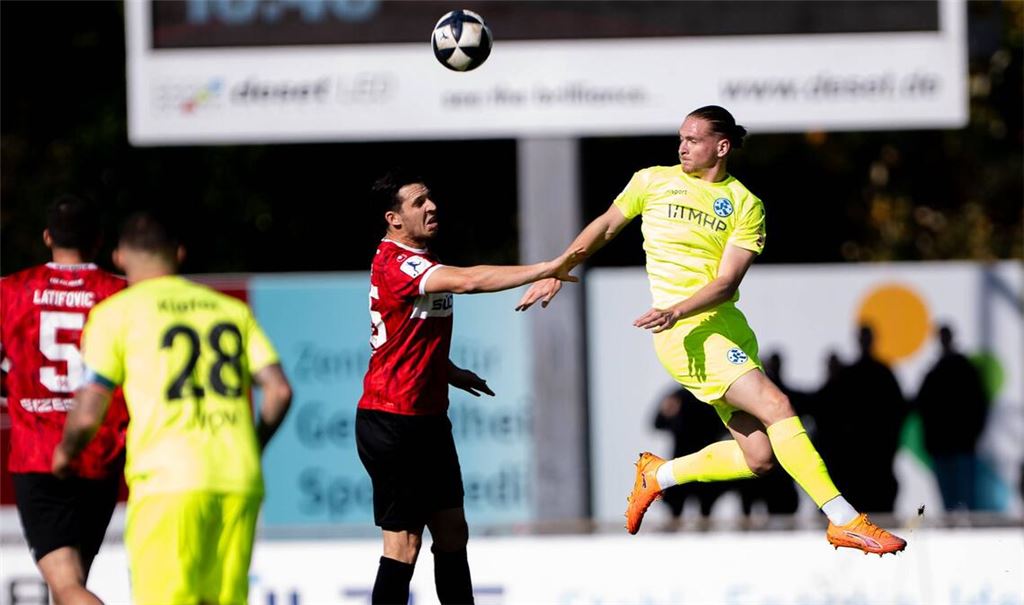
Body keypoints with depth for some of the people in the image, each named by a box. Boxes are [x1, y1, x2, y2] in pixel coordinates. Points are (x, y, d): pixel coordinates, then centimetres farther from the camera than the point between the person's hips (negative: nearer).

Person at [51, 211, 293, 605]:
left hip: (167, 478, -4)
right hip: (240, 482, 4)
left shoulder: (116, 312, 4)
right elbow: (279, 391, 8)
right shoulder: (232, 310, 16)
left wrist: (66, 453, 20)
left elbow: (88, 413, -1)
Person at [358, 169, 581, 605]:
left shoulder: (420, 260, 14)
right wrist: (544, 270, -32)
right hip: (392, 421, -10)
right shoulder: (395, 263, -19)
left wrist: (449, 372, 18)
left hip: (427, 418, 10)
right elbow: (467, 280, -33)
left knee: (452, 531, 11)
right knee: (404, 541, -8)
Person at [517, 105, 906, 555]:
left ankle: (657, 475, 23)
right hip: (686, 334, -4)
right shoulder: (654, 181, 4)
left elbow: (727, 281, -5)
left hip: (727, 324, 4)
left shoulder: (745, 205, 4)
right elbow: (605, 228, 18)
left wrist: (677, 311, -21)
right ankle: (844, 521, -21)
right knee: (776, 407, -20)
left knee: (759, 458, 0)